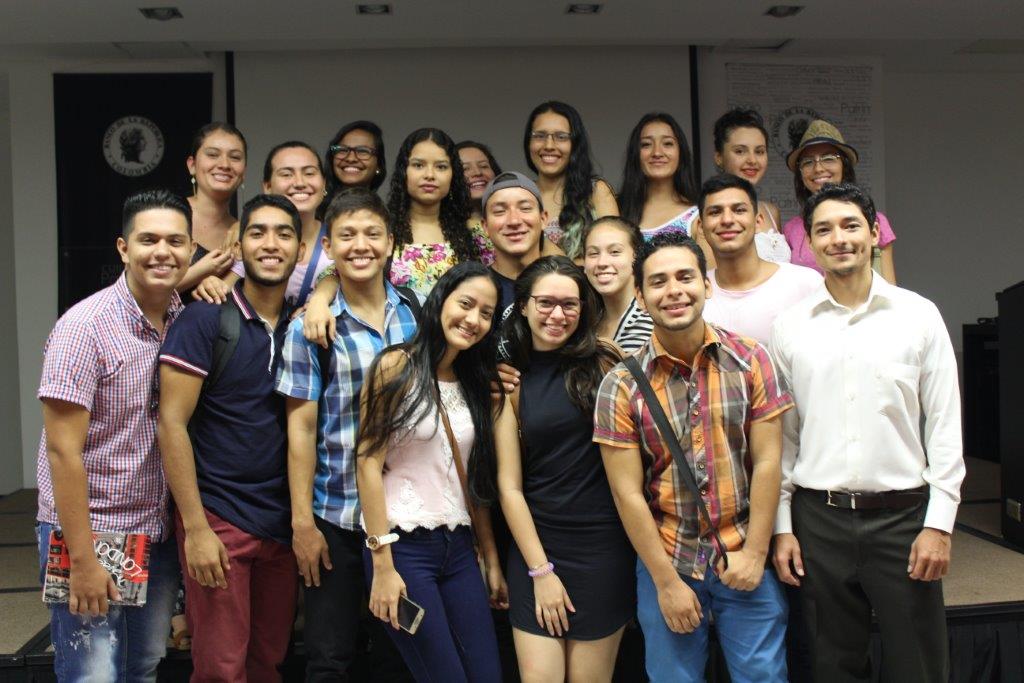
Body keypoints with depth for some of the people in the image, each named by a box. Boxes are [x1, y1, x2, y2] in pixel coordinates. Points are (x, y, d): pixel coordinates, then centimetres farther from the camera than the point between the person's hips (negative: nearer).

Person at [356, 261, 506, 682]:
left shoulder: (474, 384, 11)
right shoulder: (397, 367, -8)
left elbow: (474, 481, 13)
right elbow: (368, 462, -12)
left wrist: (492, 562, 11)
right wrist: (382, 566, -15)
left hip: (458, 548, 6)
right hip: (403, 546, -6)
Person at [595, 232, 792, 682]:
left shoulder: (750, 361, -4)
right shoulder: (621, 385, -8)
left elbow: (767, 462, -3)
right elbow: (628, 494, -8)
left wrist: (755, 552, -6)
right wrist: (666, 581, -8)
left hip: (745, 559, 1)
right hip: (665, 562, 0)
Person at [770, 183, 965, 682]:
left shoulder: (918, 315, 1)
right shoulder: (789, 326, 3)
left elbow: (945, 426, 1)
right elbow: (781, 434, 6)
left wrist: (939, 523, -5)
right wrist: (782, 526, 3)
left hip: (902, 514, -1)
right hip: (818, 518, 1)